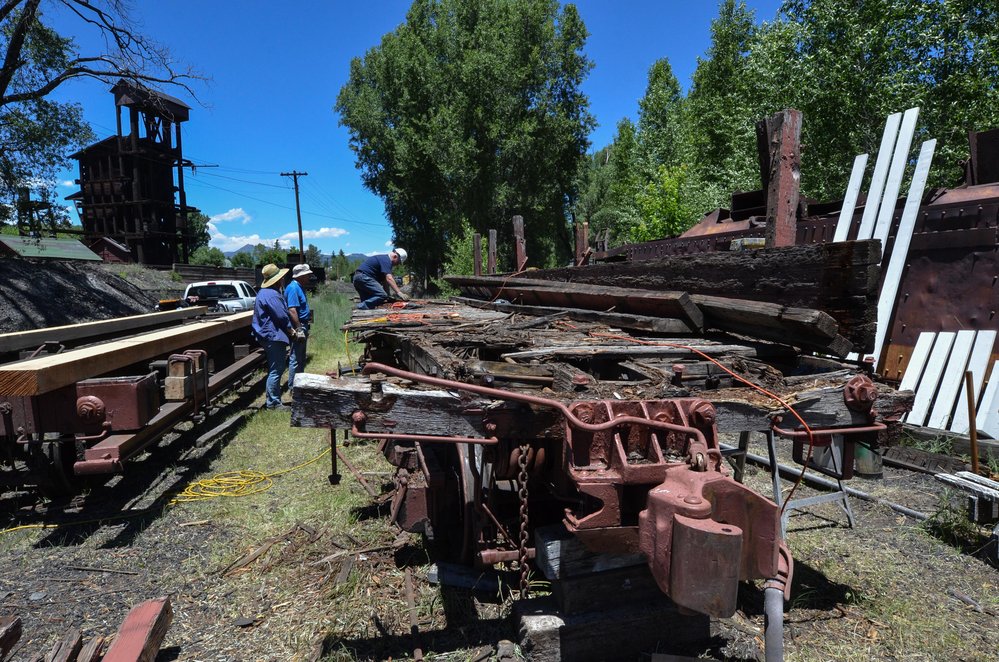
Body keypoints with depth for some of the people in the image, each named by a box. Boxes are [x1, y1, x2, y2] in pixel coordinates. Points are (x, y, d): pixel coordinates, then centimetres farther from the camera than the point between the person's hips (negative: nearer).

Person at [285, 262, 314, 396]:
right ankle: (293, 389, 0)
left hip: (302, 326, 11)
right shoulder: (293, 288, -17)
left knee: (301, 359, 17)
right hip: (298, 327, -11)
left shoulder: (299, 287, 14)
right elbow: (292, 310, -25)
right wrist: (299, 329, -26)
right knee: (296, 359, -6)